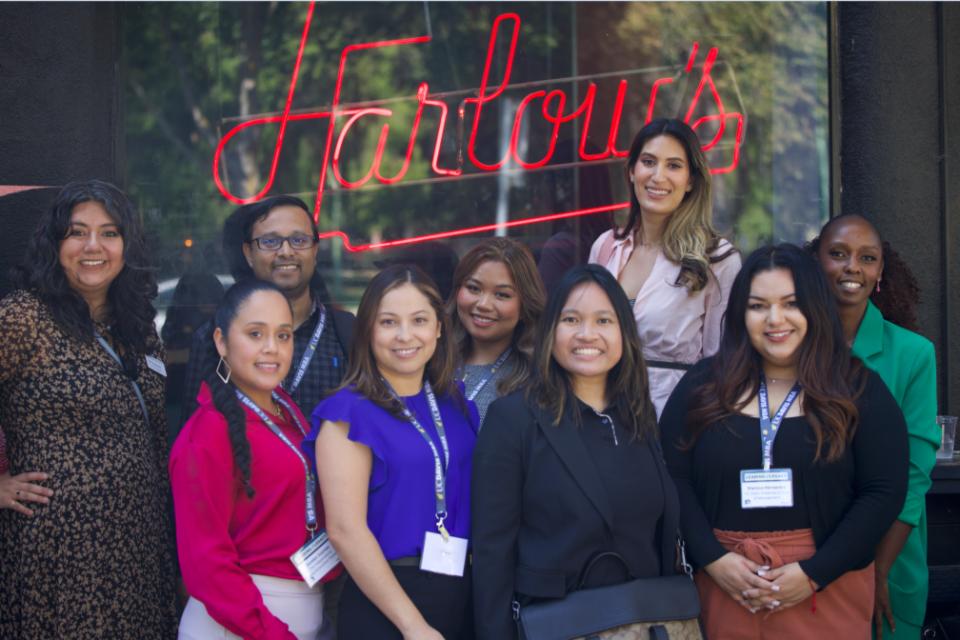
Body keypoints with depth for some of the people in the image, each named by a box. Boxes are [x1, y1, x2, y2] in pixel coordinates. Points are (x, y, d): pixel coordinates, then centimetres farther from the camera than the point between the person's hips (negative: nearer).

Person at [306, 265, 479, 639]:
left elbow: (468, 505, 11)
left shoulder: (454, 404, 7)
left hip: (460, 595, 6)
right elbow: (345, 530, -16)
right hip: (384, 606, -6)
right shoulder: (349, 413, -10)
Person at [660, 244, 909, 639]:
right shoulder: (703, 385, 5)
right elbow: (673, 477, 0)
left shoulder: (859, 390, 1)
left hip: (827, 584, -1)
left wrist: (814, 574, -12)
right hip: (724, 582, 1)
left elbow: (885, 491, -5)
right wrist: (713, 559, -12)